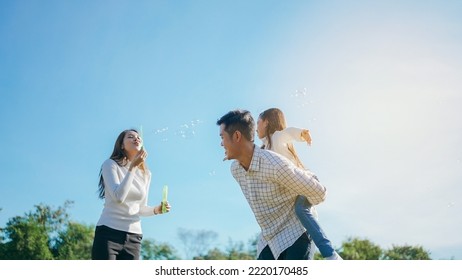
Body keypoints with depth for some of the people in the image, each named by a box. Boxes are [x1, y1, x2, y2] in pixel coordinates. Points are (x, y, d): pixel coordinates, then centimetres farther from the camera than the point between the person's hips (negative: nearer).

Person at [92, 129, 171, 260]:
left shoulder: (146, 174, 13)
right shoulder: (111, 164, -2)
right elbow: (119, 197, -17)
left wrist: (156, 210, -1)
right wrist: (133, 167, -17)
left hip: (133, 237, 5)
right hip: (108, 232, -5)